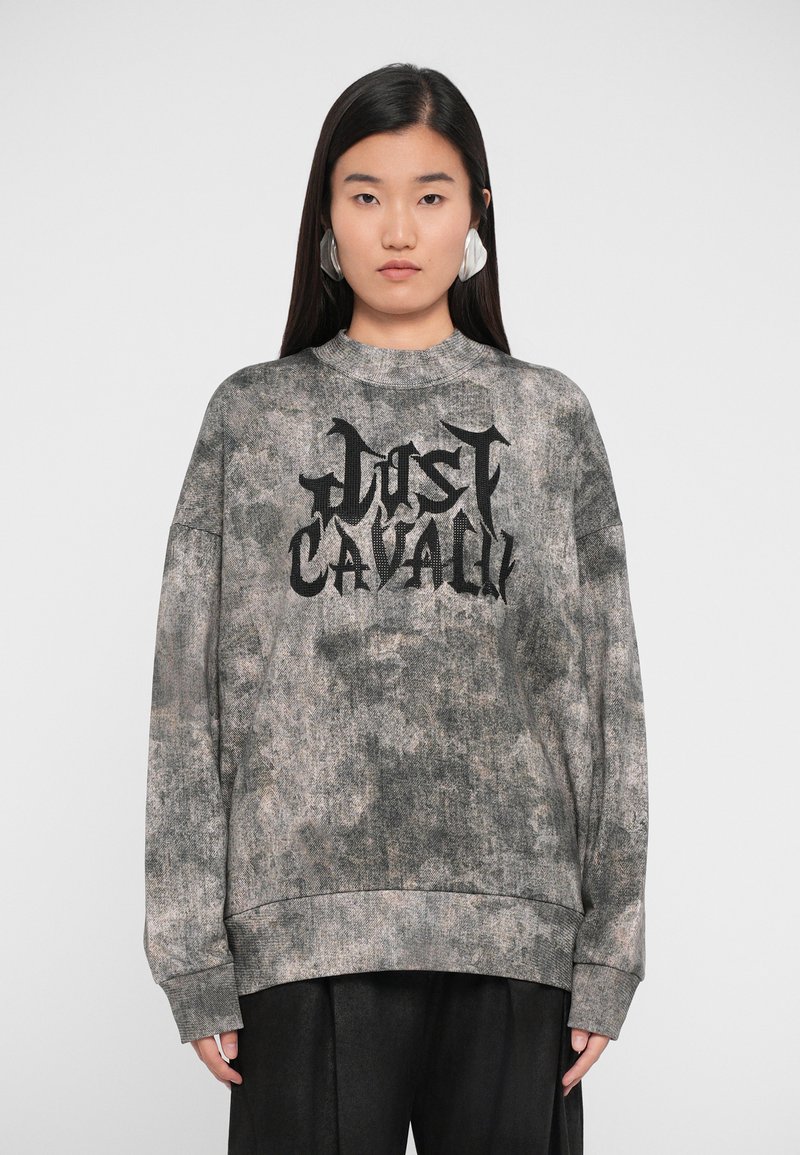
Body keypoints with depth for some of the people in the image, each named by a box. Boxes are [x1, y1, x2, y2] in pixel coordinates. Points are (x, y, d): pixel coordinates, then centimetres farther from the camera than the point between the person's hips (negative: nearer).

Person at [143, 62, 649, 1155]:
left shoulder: (551, 417, 10)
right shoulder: (251, 416, 8)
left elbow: (607, 689, 7)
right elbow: (191, 692, 5)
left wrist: (607, 948, 1)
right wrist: (194, 953, -1)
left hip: (514, 937, 1)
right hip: (305, 932, 0)